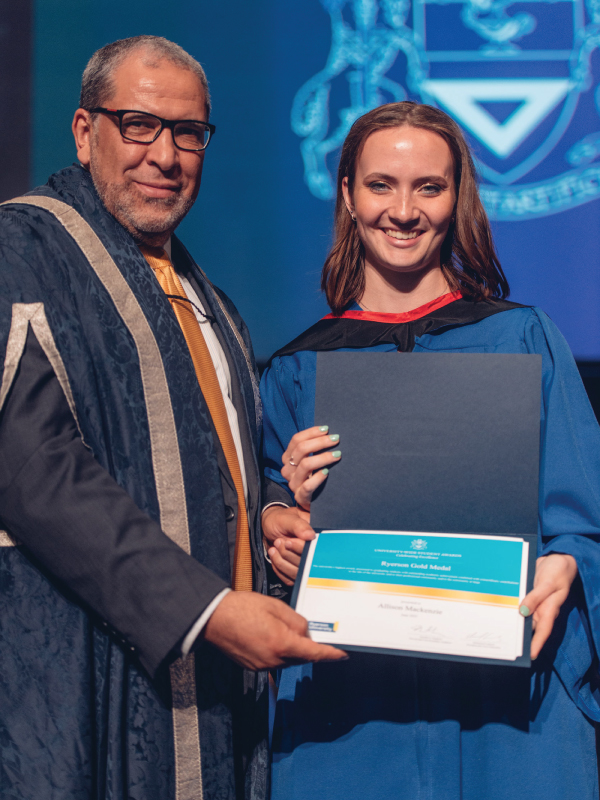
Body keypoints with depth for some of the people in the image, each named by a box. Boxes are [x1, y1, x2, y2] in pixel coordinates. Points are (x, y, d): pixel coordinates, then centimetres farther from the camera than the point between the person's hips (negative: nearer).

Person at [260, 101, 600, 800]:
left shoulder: (523, 341, 2)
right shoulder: (298, 371, 7)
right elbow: (280, 551, 11)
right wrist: (295, 509, -10)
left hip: (501, 687, -1)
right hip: (345, 702, 1)